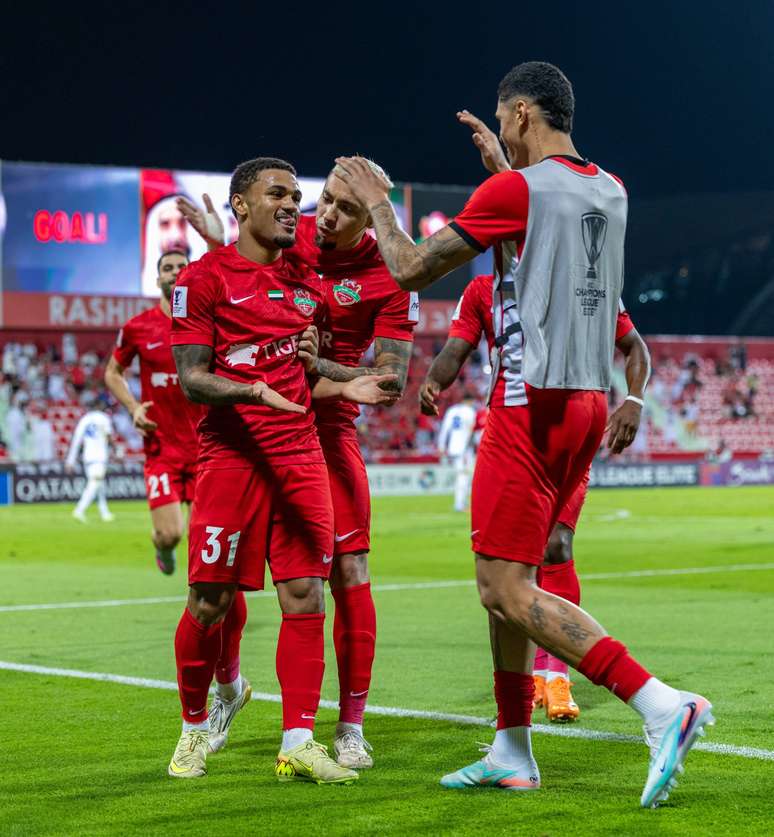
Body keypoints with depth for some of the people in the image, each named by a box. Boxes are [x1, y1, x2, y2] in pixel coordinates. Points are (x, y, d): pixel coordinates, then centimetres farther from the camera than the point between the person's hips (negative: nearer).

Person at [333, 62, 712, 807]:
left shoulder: (513, 191, -12)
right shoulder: (610, 192, 11)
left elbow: (410, 270, -4)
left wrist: (377, 202, 12)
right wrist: (503, 165, 41)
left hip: (532, 405, -8)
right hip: (589, 402, 8)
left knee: (511, 593, -9)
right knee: (504, 583, 16)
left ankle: (661, 705, -20)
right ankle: (512, 754, 19)